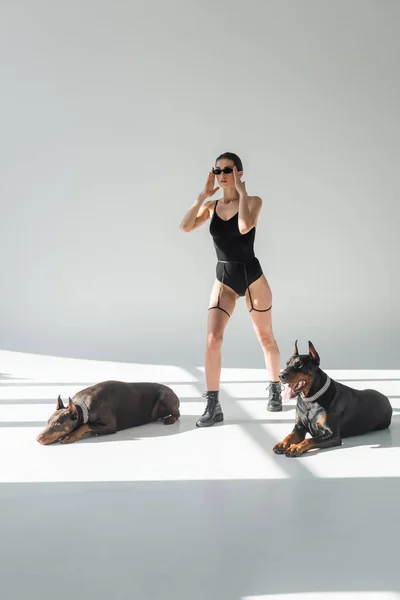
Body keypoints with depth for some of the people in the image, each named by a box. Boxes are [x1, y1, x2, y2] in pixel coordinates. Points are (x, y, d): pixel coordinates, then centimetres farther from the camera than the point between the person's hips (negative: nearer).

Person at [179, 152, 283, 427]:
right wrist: (202, 196, -10)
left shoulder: (253, 201, -6)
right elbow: (185, 227, -10)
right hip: (223, 278, 3)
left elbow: (244, 227, -27)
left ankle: (275, 388, 36)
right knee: (213, 338, -13)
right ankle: (213, 405, -6)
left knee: (266, 337, 12)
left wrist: (242, 192, -18)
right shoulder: (211, 206, 5)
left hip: (251, 275, -2)